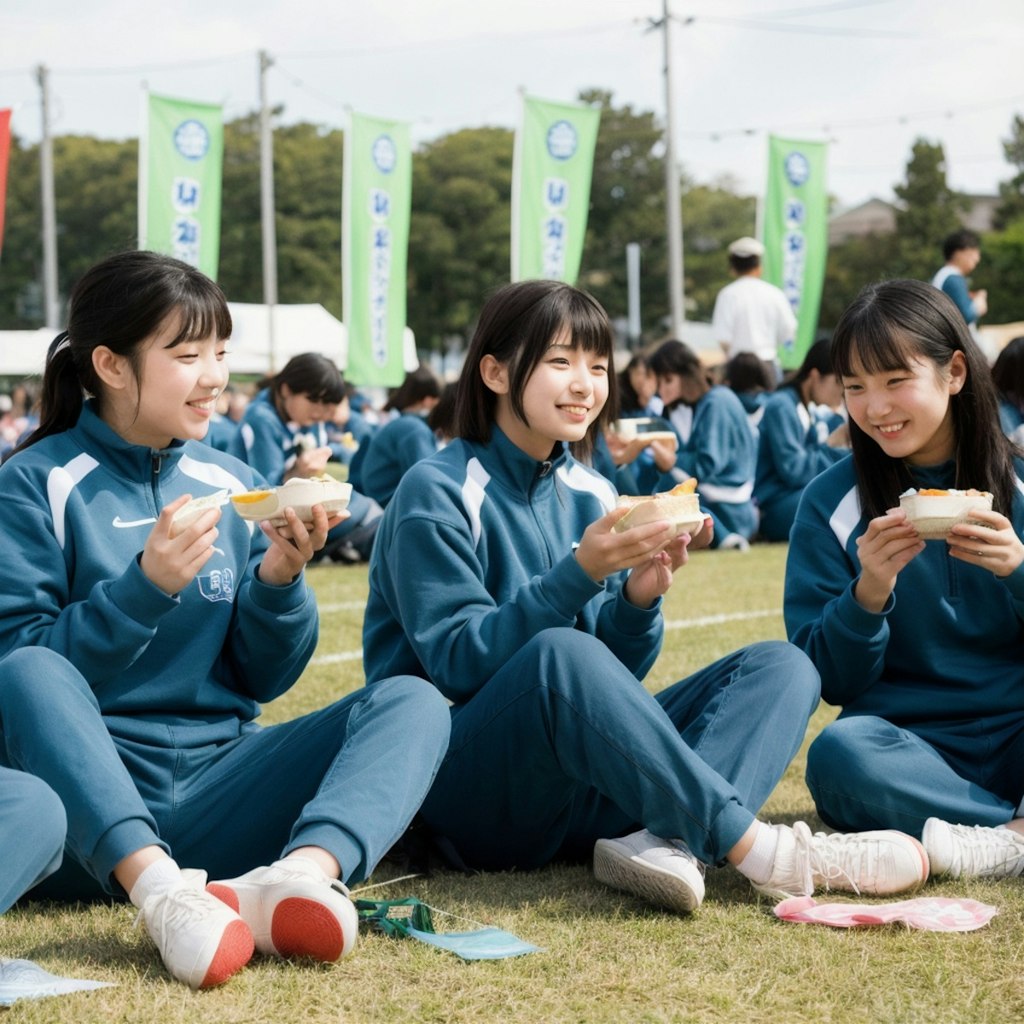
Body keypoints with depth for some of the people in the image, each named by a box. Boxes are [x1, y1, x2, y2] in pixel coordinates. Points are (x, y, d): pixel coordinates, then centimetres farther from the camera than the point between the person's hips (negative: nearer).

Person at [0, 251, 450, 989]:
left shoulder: (233, 483, 11)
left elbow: (263, 679, 11)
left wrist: (280, 578, -8)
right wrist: (145, 588, -20)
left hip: (217, 784, 4)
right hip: (88, 795, -4)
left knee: (413, 701, -16)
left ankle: (302, 873, -45)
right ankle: (162, 891, -50)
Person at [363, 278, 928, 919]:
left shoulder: (591, 495, 12)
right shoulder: (437, 494, -6)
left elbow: (616, 670, 11)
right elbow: (459, 663, -15)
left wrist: (638, 598, -10)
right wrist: (579, 574, -24)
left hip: (584, 783, 7)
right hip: (466, 791, -7)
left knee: (782, 667, -9)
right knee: (559, 653, -37)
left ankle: (666, 842, -39)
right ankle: (754, 846, -33)